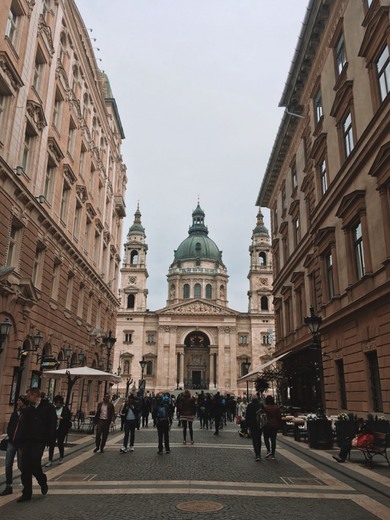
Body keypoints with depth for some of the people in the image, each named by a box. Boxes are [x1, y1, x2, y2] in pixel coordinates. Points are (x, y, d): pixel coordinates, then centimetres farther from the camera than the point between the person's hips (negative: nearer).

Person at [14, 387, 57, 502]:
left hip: (39, 441, -5)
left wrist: (50, 440, -11)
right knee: (24, 467, 3)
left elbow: (52, 425, -6)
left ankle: (43, 482, 20)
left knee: (34, 465, -11)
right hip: (27, 441, 5)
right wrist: (17, 440, -5)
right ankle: (26, 493, 17)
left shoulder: (48, 407, -4)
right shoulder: (27, 409, 9)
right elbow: (21, 426, 4)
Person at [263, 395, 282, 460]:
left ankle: (268, 450, -7)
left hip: (266, 425, -3)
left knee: (266, 438, 11)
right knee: (273, 439, 7)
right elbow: (279, 417, 6)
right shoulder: (277, 407, 3)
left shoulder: (264, 407, -8)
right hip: (275, 425, 3)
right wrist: (279, 425, 12)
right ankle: (272, 454, 8)